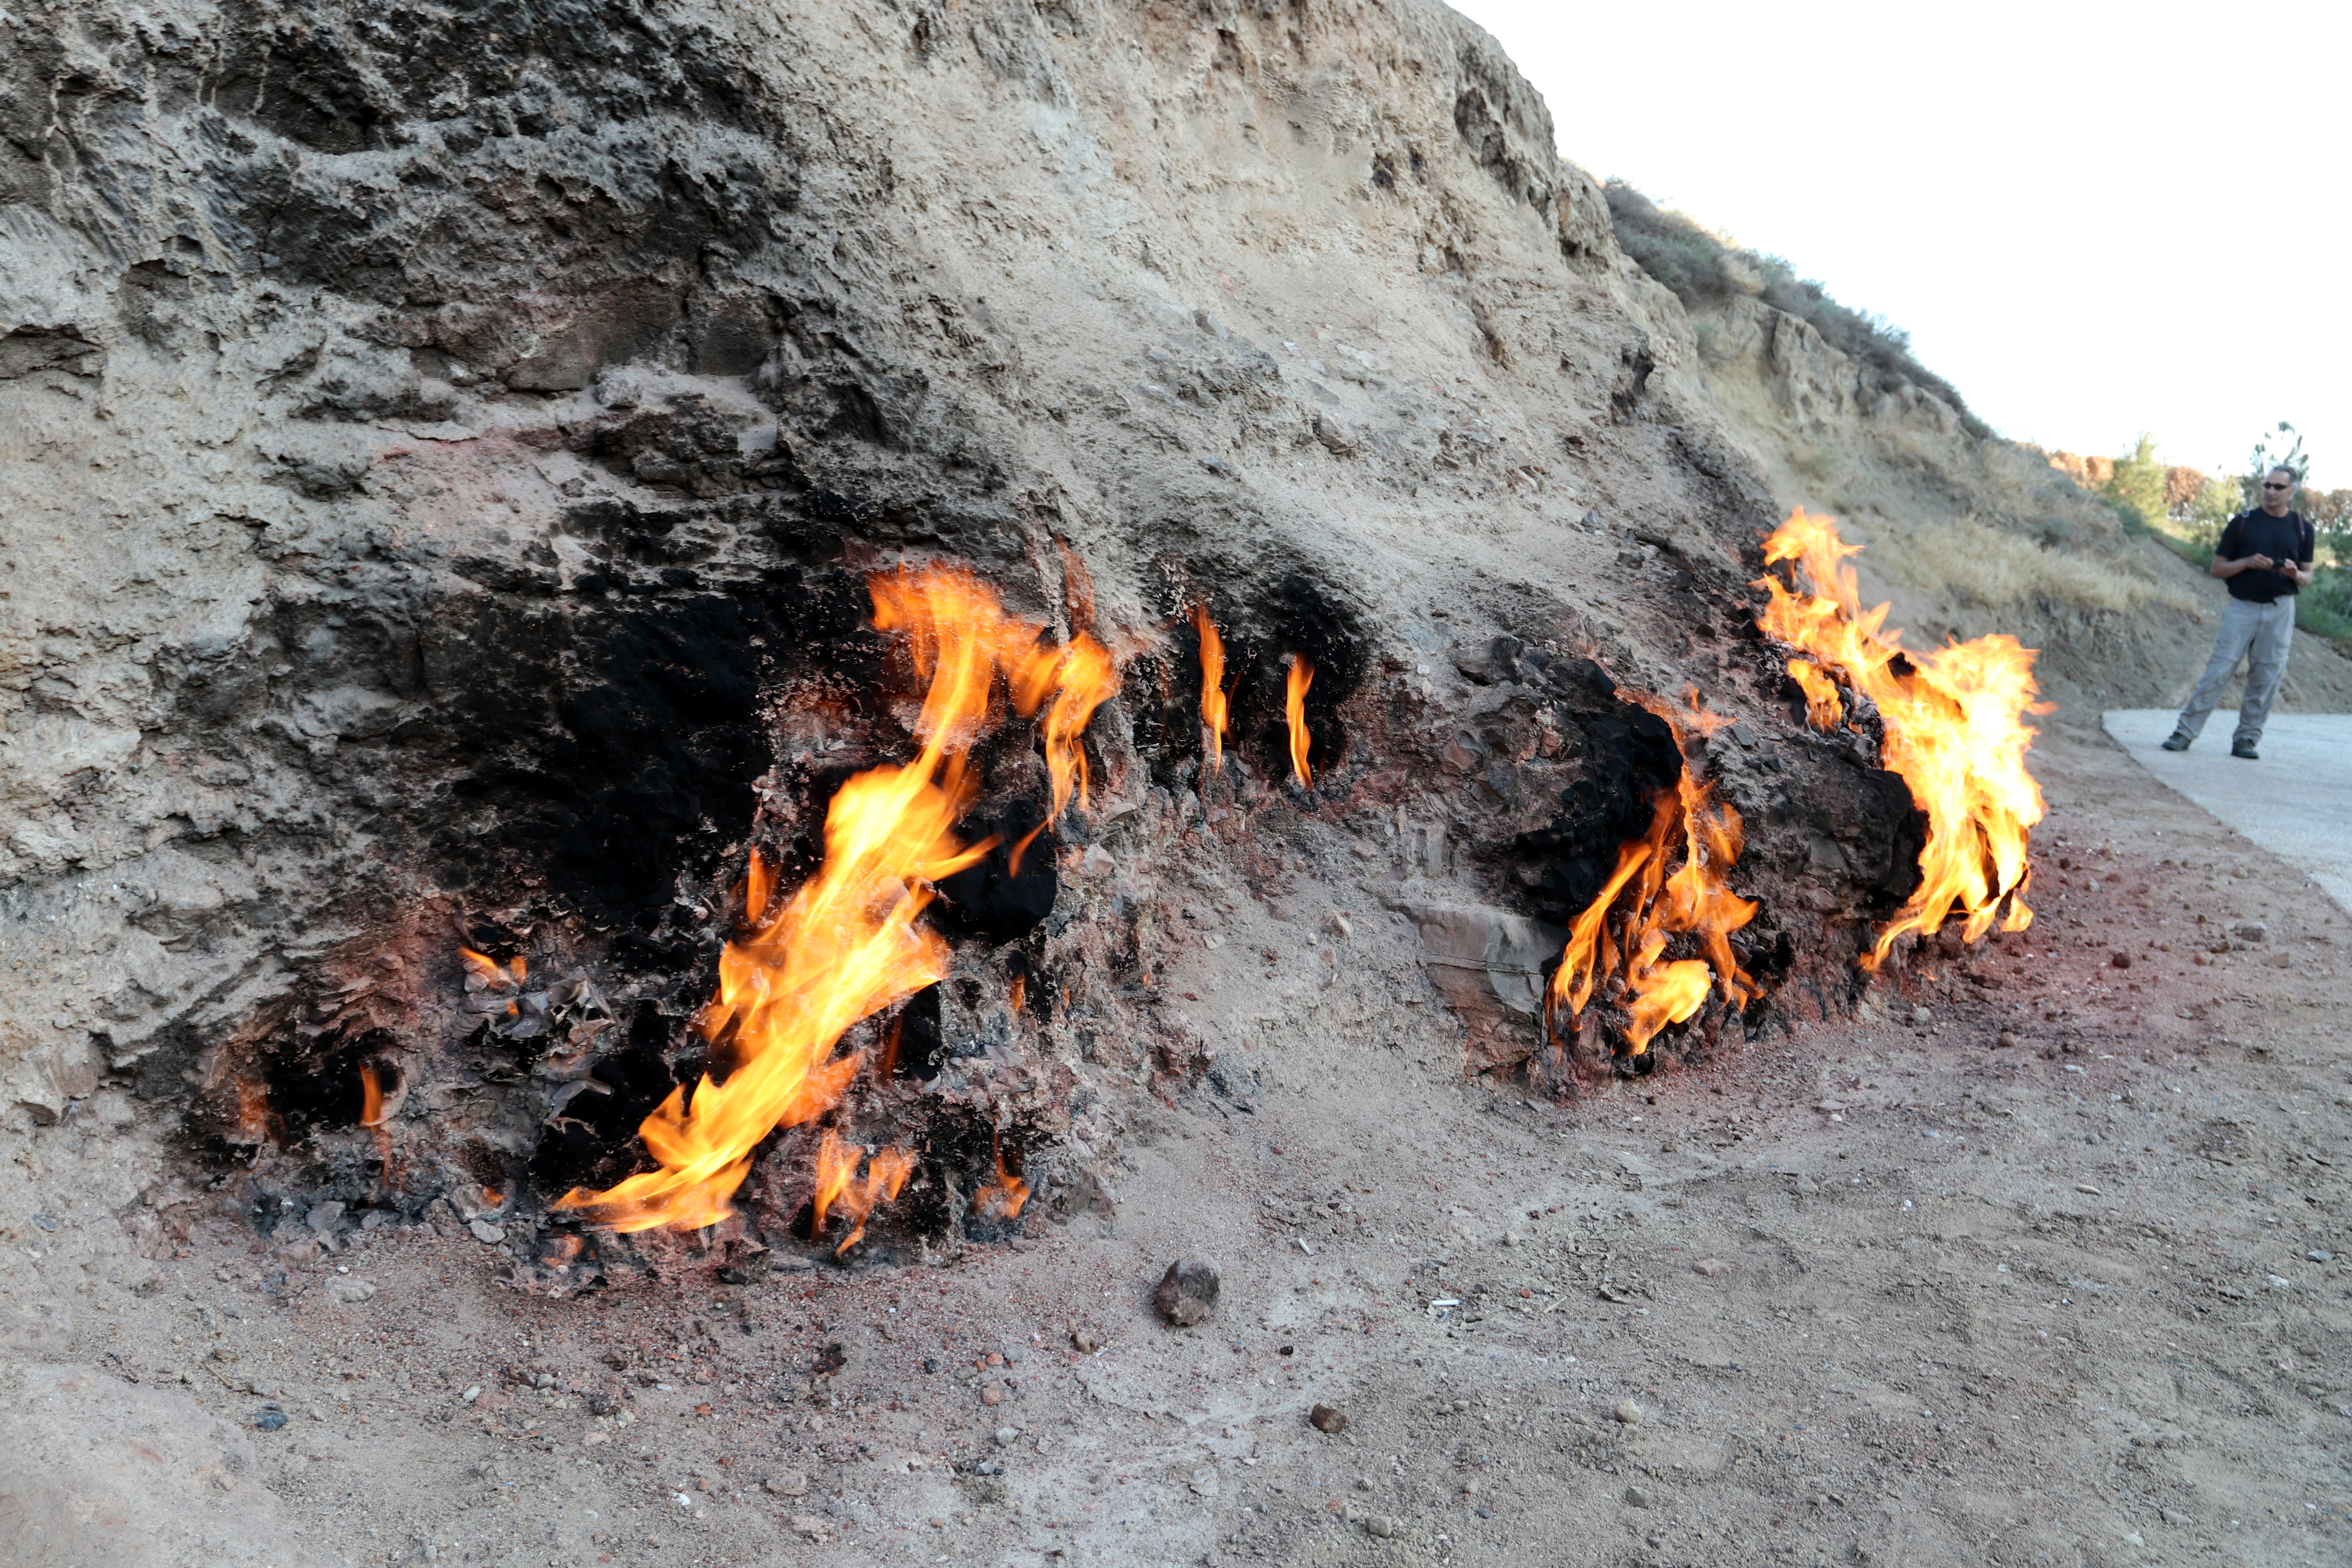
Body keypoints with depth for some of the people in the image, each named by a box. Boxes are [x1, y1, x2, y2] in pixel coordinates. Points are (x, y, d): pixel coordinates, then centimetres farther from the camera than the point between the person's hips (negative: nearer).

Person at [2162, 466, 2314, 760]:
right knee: (2218, 671, -7)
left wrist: (2296, 574, -11)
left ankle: (2247, 738, 11)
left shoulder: (2302, 528, 8)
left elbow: (2307, 577, 12)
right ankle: (2185, 732, -4)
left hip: (2280, 611, 2)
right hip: (2242, 607, -2)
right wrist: (2248, 563, -14)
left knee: (2267, 678, 2)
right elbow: (2217, 568, 3)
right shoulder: (2243, 523, 3)